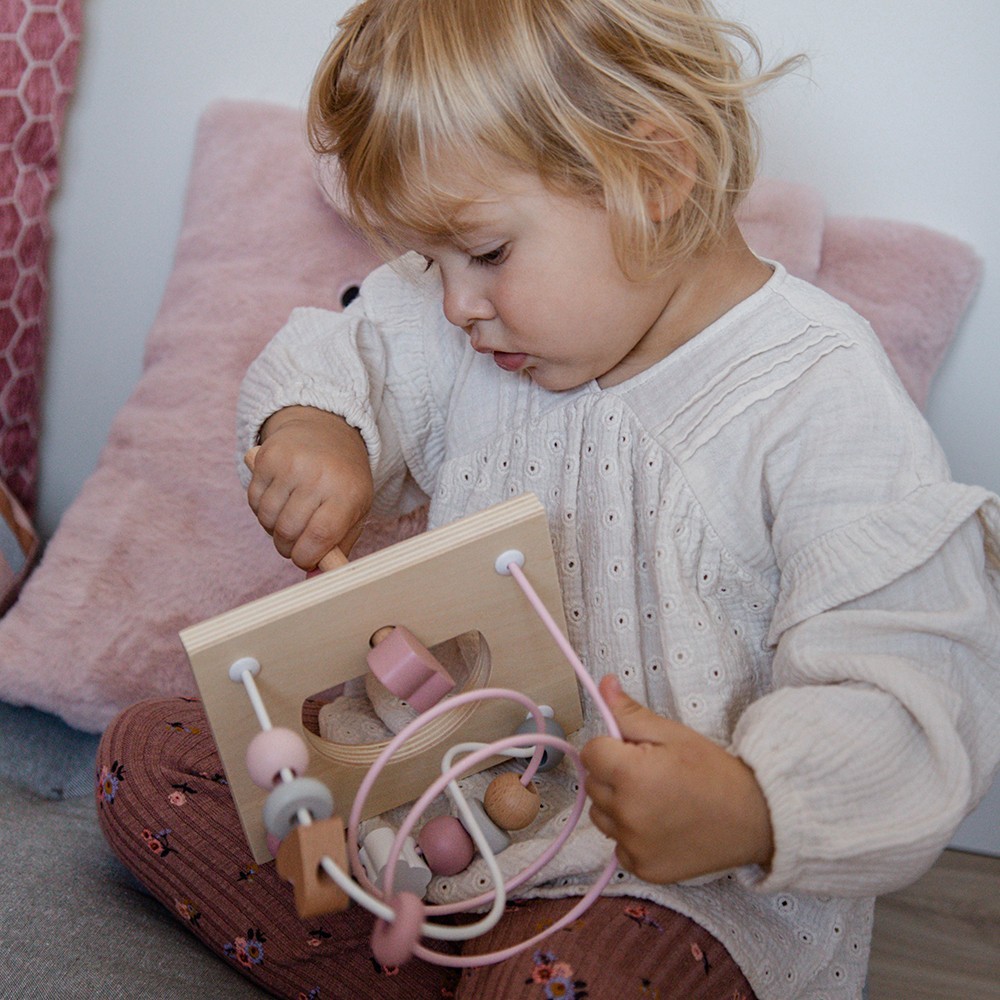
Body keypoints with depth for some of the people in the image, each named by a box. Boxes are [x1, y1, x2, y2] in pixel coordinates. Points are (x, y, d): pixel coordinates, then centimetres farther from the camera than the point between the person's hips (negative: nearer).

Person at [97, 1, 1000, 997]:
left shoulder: (824, 407, -21)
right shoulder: (481, 330, 0)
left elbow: (913, 685, -23)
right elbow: (343, 351, 16)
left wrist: (753, 809, -42)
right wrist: (314, 425, -9)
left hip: (682, 874, -6)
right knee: (144, 756, 3)